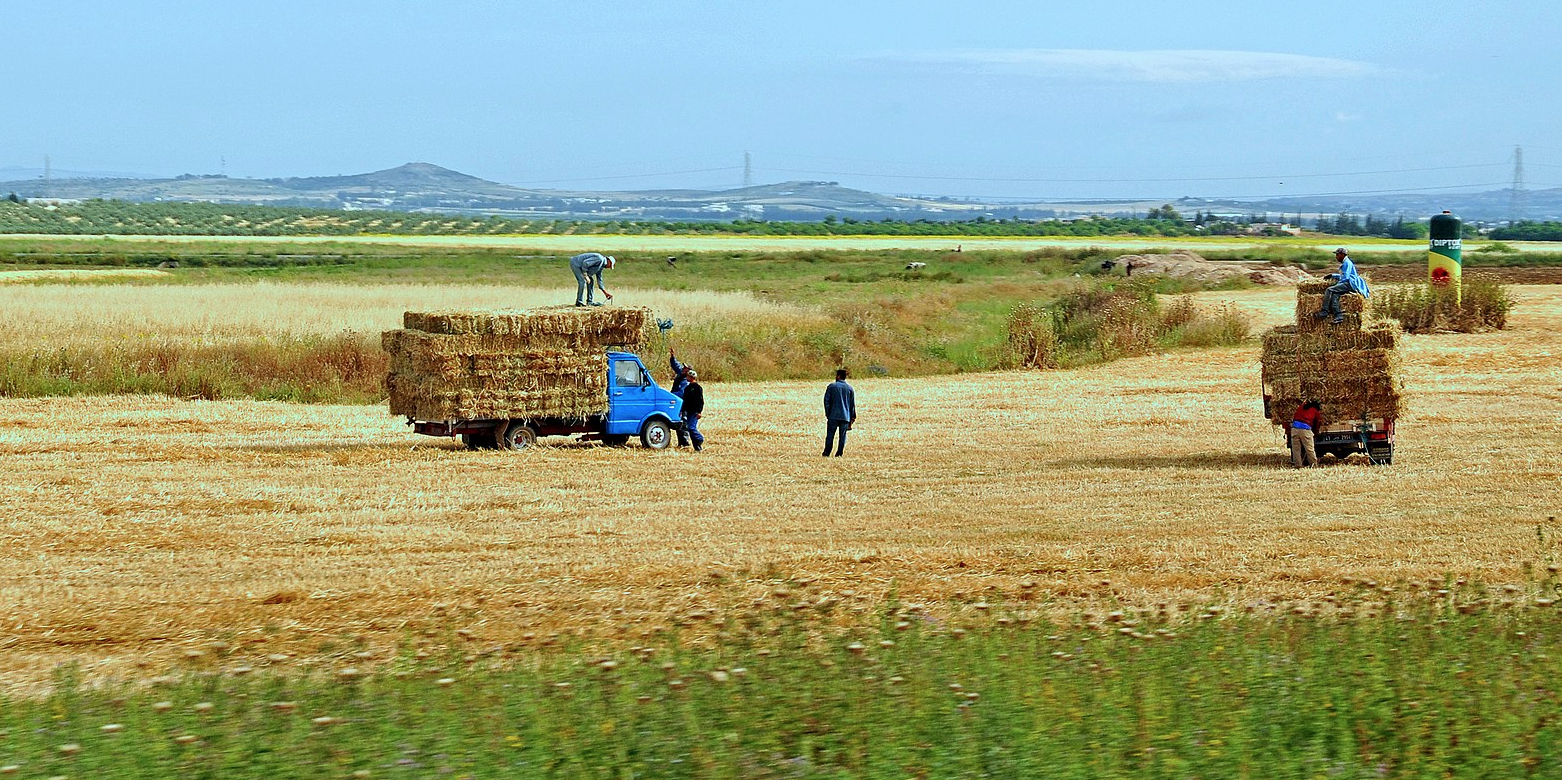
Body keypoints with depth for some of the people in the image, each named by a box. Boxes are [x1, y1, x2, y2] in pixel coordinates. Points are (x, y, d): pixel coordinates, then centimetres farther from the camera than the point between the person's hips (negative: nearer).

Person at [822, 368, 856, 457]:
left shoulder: (832, 386, 0)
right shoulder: (849, 388, 6)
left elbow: (827, 400, -1)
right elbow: (853, 404, 8)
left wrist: (827, 413, 4)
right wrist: (853, 416, 13)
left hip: (833, 416, -2)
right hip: (845, 416, 2)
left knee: (830, 434, 3)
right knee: (843, 435, 3)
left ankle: (826, 453, 2)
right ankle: (839, 453, -1)